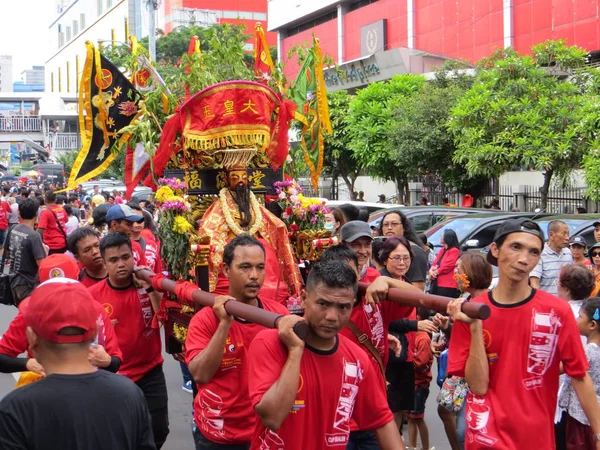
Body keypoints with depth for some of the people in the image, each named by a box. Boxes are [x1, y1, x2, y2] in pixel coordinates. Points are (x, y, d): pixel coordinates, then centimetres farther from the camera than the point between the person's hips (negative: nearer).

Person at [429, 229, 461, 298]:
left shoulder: (454, 251, -10)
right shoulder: (443, 249, 21)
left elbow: (448, 265, -18)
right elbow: (435, 262, 18)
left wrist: (435, 272, -8)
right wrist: (431, 270, -4)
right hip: (437, 283, 10)